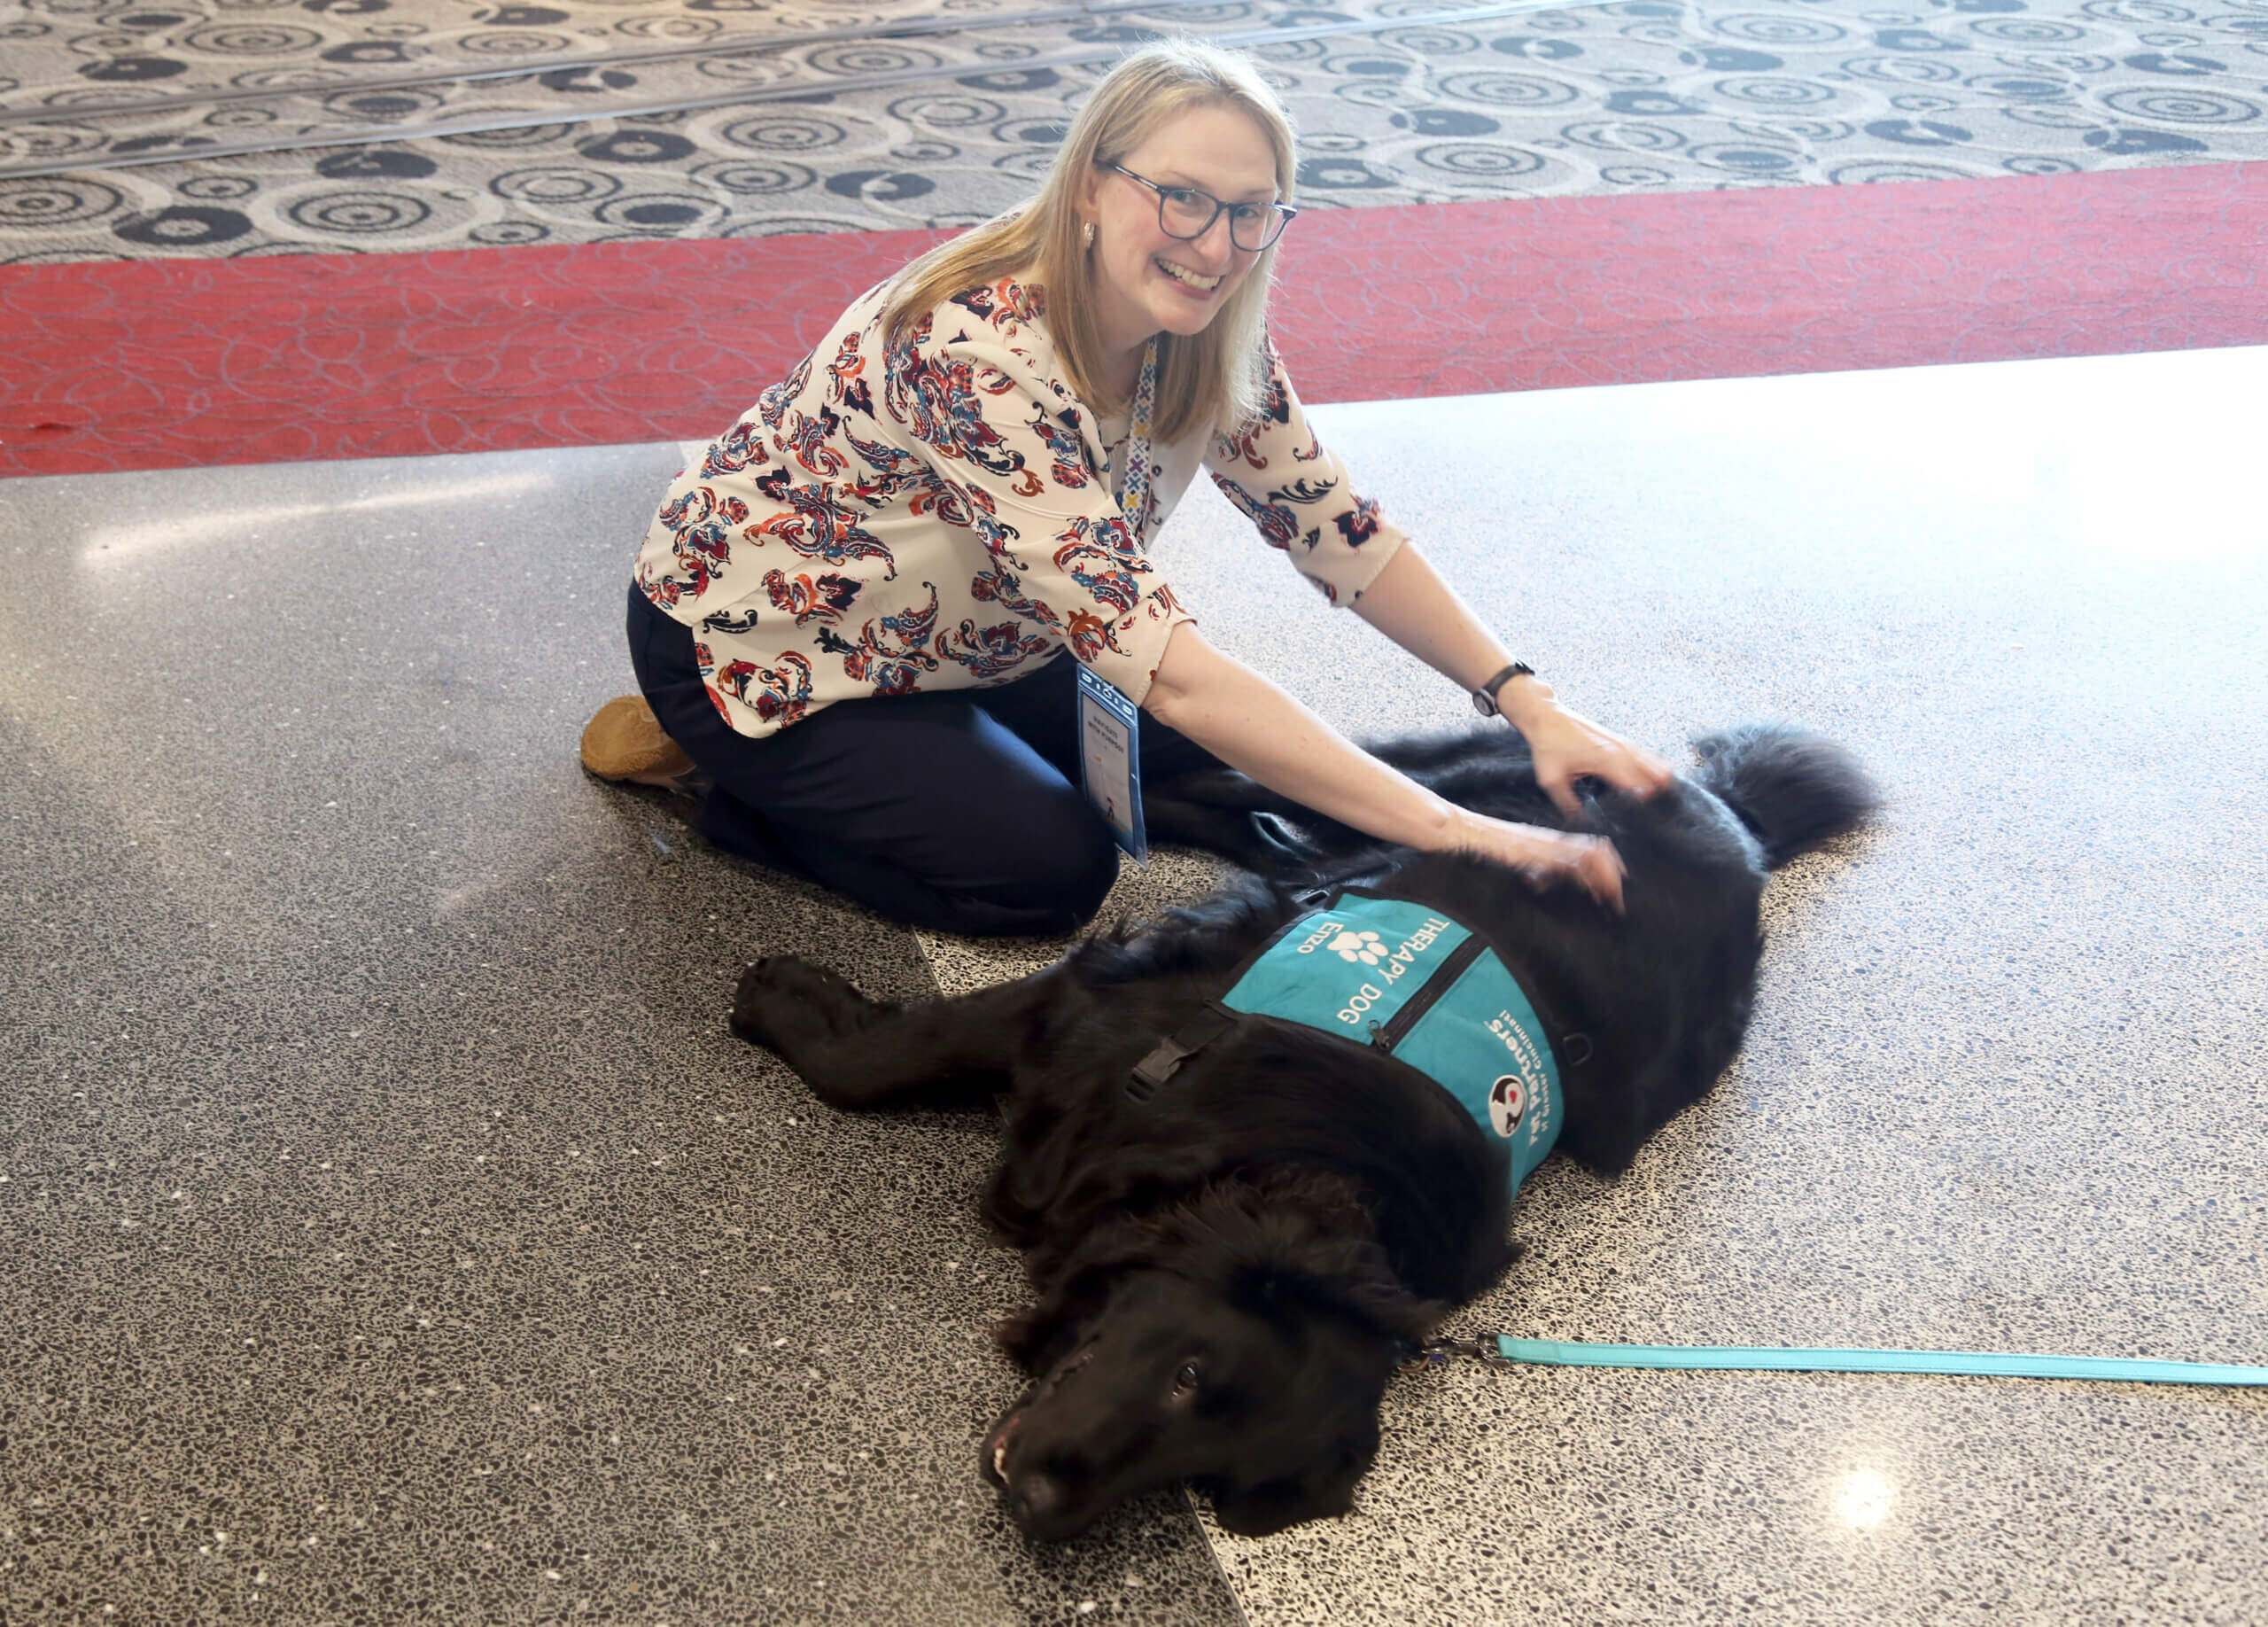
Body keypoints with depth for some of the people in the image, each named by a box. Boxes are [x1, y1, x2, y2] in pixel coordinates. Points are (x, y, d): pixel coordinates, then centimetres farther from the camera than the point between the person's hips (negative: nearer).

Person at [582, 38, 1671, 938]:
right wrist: (1450, 833, -47)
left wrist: (1527, 700, -18)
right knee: (1055, 868, -15)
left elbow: (1330, 523, -6)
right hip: (749, 632, -8)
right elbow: (1156, 660, -44)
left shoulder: (1206, 332, -14)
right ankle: (714, 766, 3)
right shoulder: (980, 353, -38)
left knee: (1189, 747, 4)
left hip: (946, 633, 8)